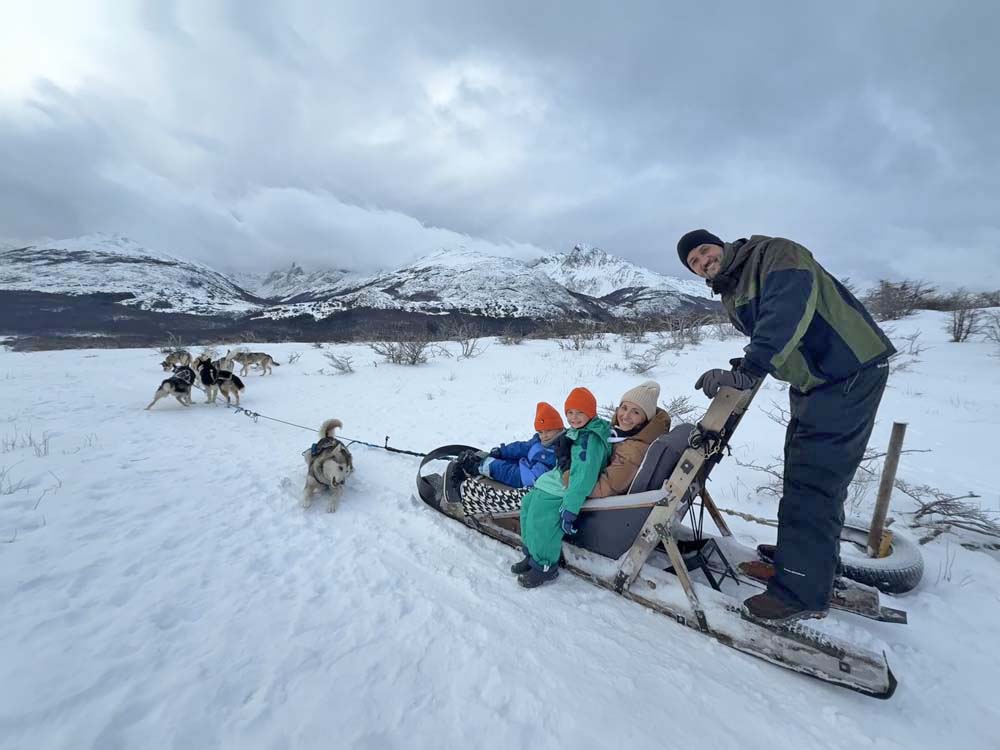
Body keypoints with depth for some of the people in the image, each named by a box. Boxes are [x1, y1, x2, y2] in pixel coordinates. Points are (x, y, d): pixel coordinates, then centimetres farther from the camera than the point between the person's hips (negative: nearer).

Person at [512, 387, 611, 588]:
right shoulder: (576, 432, 8)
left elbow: (583, 477, -28)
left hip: (569, 489, -10)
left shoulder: (591, 439, -23)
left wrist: (570, 508, -29)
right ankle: (532, 554, 22)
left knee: (541, 517, -20)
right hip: (559, 480, 10)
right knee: (528, 504, 10)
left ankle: (544, 566, 1)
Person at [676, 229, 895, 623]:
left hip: (850, 372, -9)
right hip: (811, 381, 10)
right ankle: (803, 565, 31)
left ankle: (801, 593, -1)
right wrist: (746, 368, 0)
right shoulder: (731, 298, 12)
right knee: (803, 475, 16)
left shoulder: (776, 253, -14)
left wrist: (748, 370, -39)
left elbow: (786, 311, -32)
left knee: (812, 481, -11)